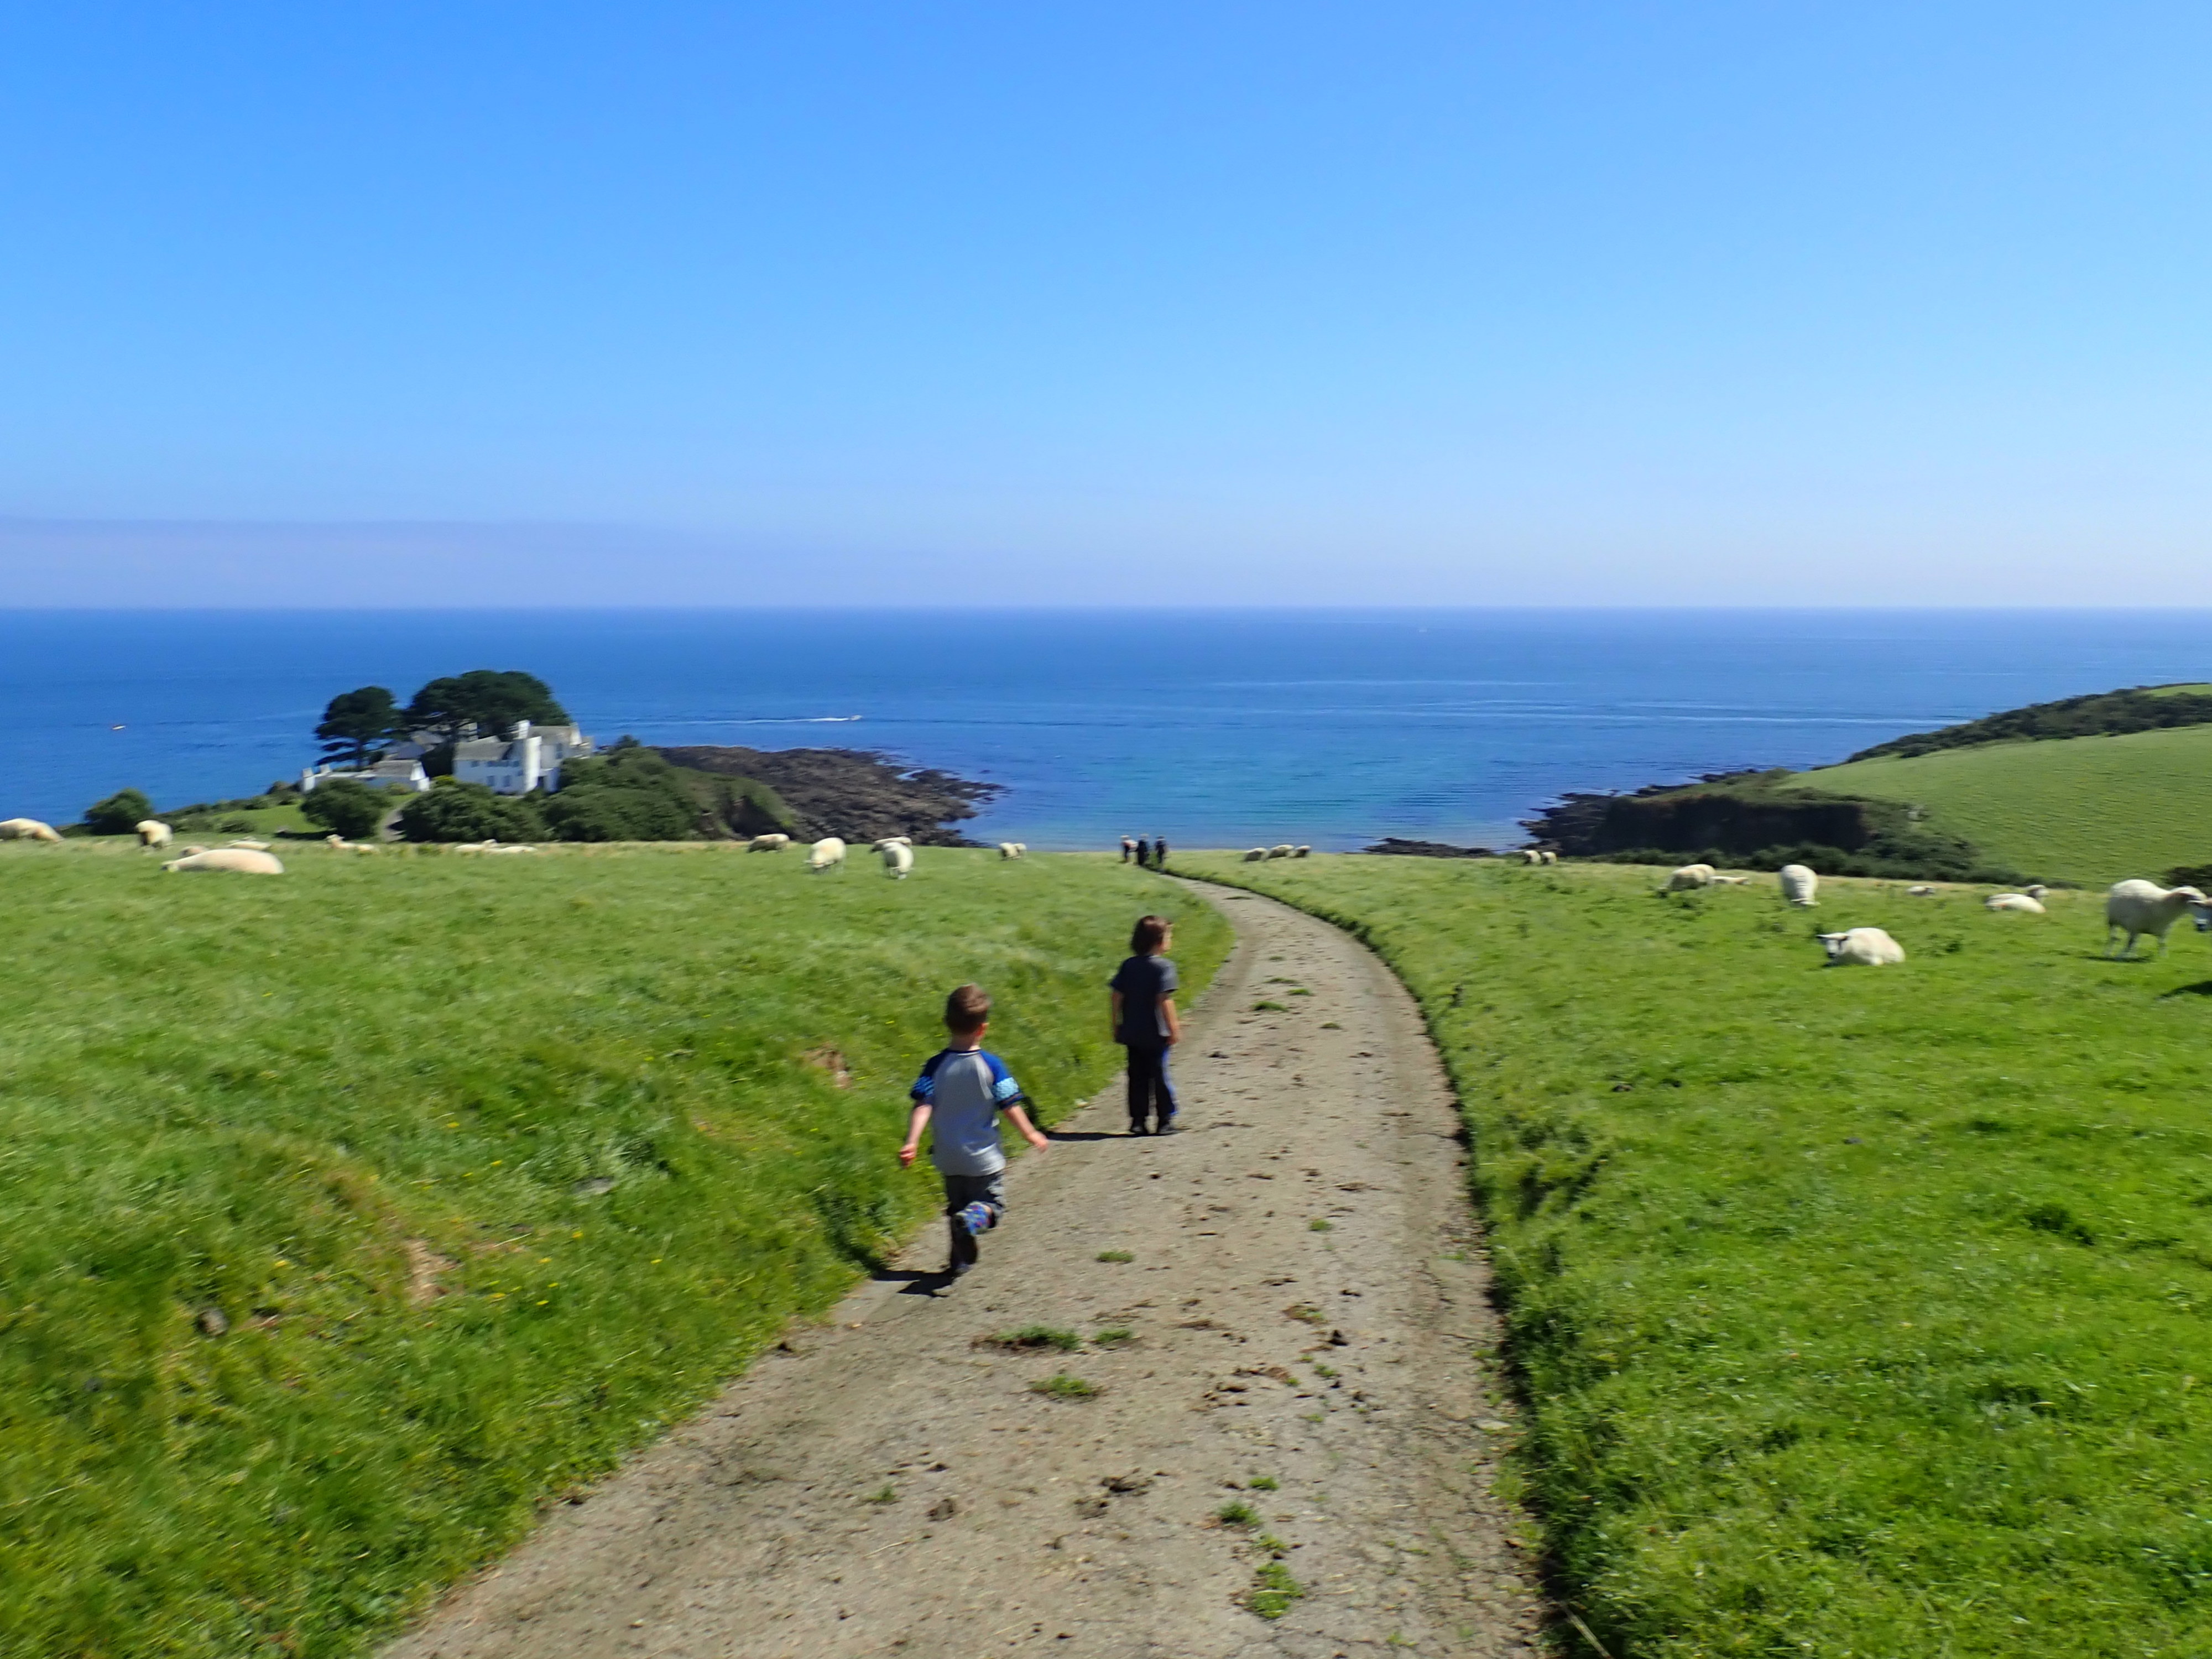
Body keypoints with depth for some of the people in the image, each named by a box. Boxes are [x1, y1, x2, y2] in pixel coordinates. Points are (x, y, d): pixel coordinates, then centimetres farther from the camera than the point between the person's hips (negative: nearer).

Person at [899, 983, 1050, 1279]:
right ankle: (972, 1220, -24)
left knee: (957, 1205, 21)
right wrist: (1032, 1135, 3)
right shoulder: (991, 1065, -13)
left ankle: (962, 1259, 23)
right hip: (984, 1158, -3)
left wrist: (912, 1142, -19)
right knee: (993, 1203, 8)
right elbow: (1010, 1107, -10)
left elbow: (923, 1105, -16)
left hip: (949, 1158, 3)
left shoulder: (936, 1065, -6)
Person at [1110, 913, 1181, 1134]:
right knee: (1159, 1076, 3)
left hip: (1132, 1033, 5)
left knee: (1137, 1076, 10)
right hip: (1156, 1034, -5)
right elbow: (1164, 1000, -18)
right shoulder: (1164, 966, -10)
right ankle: (1165, 1120, 7)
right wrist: (1173, 1027, -13)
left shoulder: (1128, 965, 6)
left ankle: (1138, 1120, 9)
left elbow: (1117, 996, 5)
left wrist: (1117, 1026, 13)